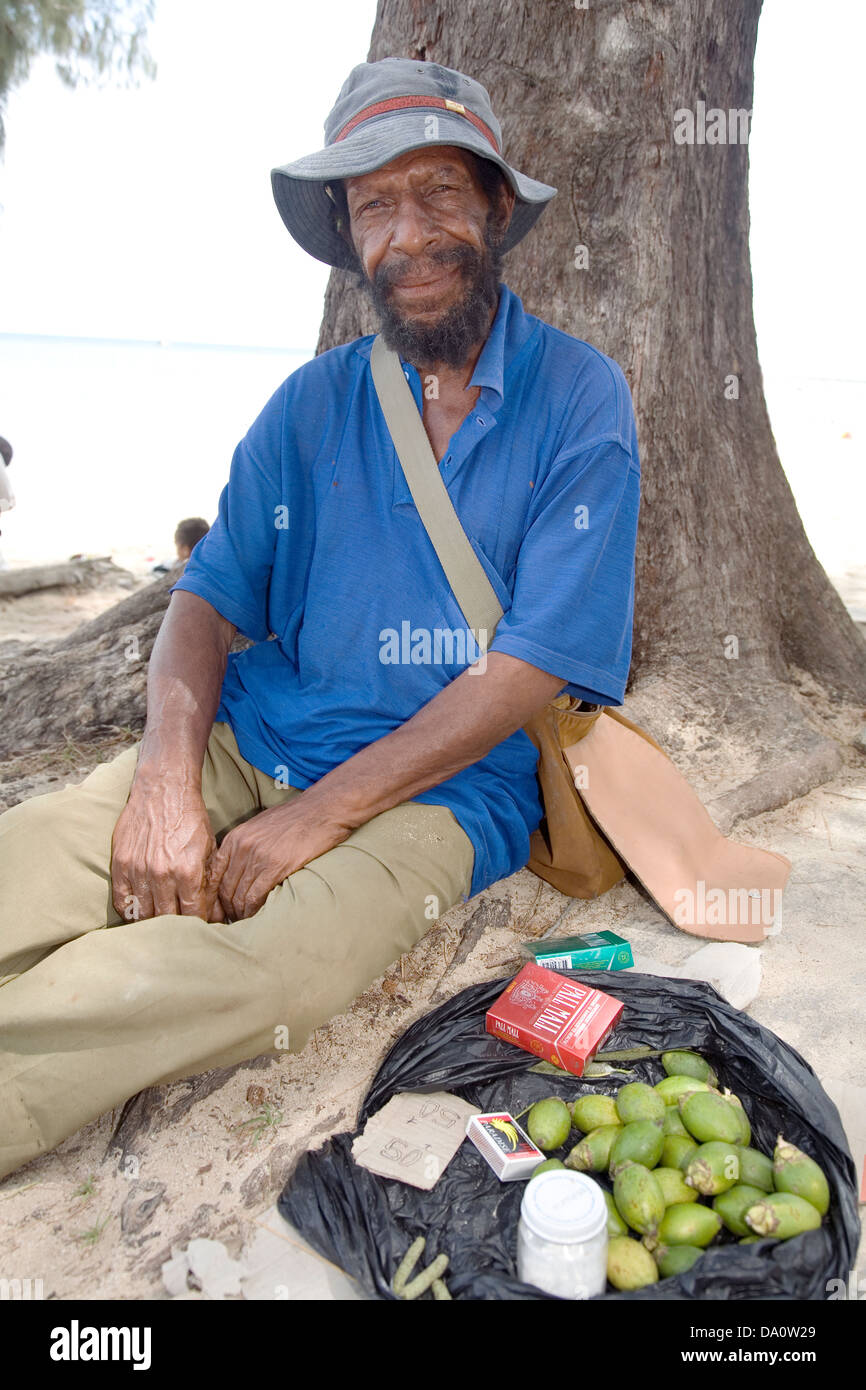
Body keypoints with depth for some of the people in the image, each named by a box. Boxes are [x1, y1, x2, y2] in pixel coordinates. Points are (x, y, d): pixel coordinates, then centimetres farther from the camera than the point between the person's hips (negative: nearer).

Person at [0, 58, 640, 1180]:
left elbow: (537, 665, -10)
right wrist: (167, 774, -15)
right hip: (250, 742, 4)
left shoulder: (579, 400, -2)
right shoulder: (314, 402, 10)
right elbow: (210, 595, 6)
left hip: (442, 787, -3)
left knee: (251, 977, -34)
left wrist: (321, 812, -15)